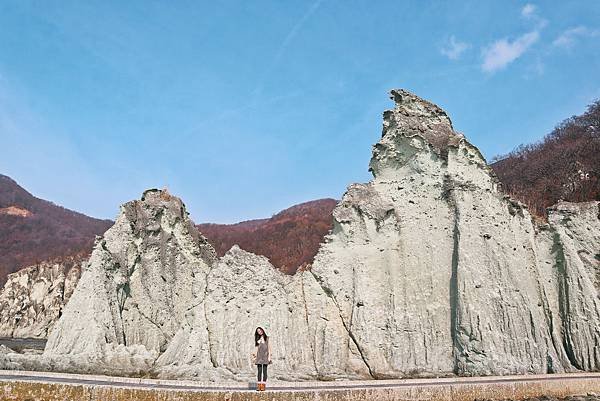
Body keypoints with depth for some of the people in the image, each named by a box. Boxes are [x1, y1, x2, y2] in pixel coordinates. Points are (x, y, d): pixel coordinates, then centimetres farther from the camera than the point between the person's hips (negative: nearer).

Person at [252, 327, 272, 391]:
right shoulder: (258, 339, 13)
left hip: (265, 356, -2)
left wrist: (269, 356, -6)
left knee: (264, 371, -4)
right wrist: (254, 355, 0)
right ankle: (258, 385, -1)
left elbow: (269, 347, 2)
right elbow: (256, 348, 12)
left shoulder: (267, 338, 6)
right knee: (259, 371, -1)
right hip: (259, 356, 2)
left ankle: (263, 385, -5)